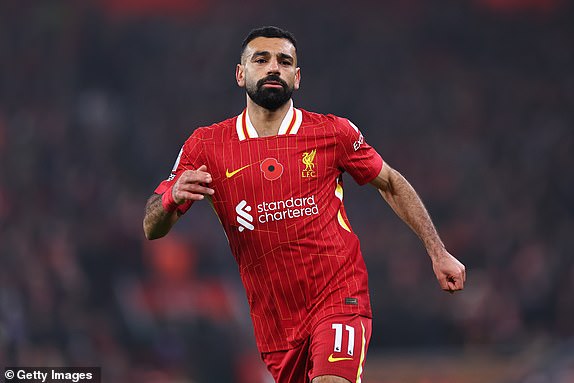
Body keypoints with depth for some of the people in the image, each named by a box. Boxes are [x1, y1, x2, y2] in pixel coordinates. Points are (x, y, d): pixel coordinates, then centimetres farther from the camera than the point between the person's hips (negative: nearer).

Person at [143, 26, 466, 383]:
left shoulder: (333, 133, -1)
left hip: (339, 297, -3)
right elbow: (152, 229, 0)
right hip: (273, 320, 3)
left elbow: (391, 184, 14)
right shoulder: (206, 146, 1)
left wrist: (438, 253, 11)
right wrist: (174, 197, -23)